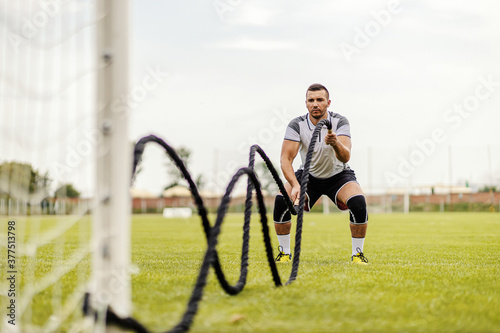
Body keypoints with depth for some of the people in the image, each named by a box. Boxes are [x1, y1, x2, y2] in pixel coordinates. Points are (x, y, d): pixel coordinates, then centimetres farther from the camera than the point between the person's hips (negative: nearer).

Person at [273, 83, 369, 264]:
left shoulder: (340, 122, -20)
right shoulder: (297, 125, -19)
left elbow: (345, 157, -33)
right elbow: (286, 158, -25)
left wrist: (335, 143, -55)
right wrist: (295, 185, -42)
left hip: (338, 175, -1)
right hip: (308, 175, 1)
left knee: (358, 202, -30)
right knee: (281, 200, -25)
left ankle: (357, 254, -12)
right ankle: (284, 252, -7)